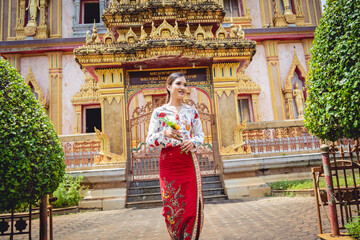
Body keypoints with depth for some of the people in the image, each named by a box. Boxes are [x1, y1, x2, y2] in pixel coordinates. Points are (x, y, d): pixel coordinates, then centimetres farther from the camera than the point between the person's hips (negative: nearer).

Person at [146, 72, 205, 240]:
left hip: (189, 161, 2)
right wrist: (165, 134, -20)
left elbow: (200, 134, 15)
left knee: (192, 206, -1)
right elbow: (149, 140, -1)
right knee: (172, 206, 4)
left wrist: (193, 142, -7)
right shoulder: (159, 112, 2)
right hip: (168, 162, -1)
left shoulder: (192, 111, 9)